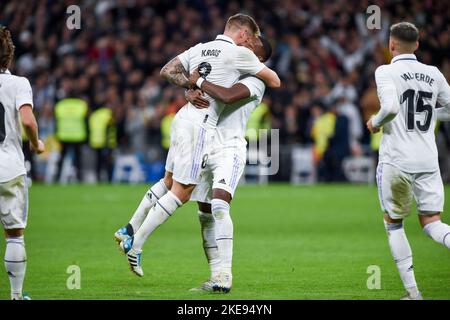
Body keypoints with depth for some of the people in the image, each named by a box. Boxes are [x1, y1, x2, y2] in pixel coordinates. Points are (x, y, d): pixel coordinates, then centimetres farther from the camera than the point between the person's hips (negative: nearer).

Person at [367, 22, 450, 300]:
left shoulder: (386, 72, -6)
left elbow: (390, 107, -21)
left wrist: (376, 122, -2)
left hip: (396, 161, -4)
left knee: (394, 224, 12)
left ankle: (412, 291, 6)